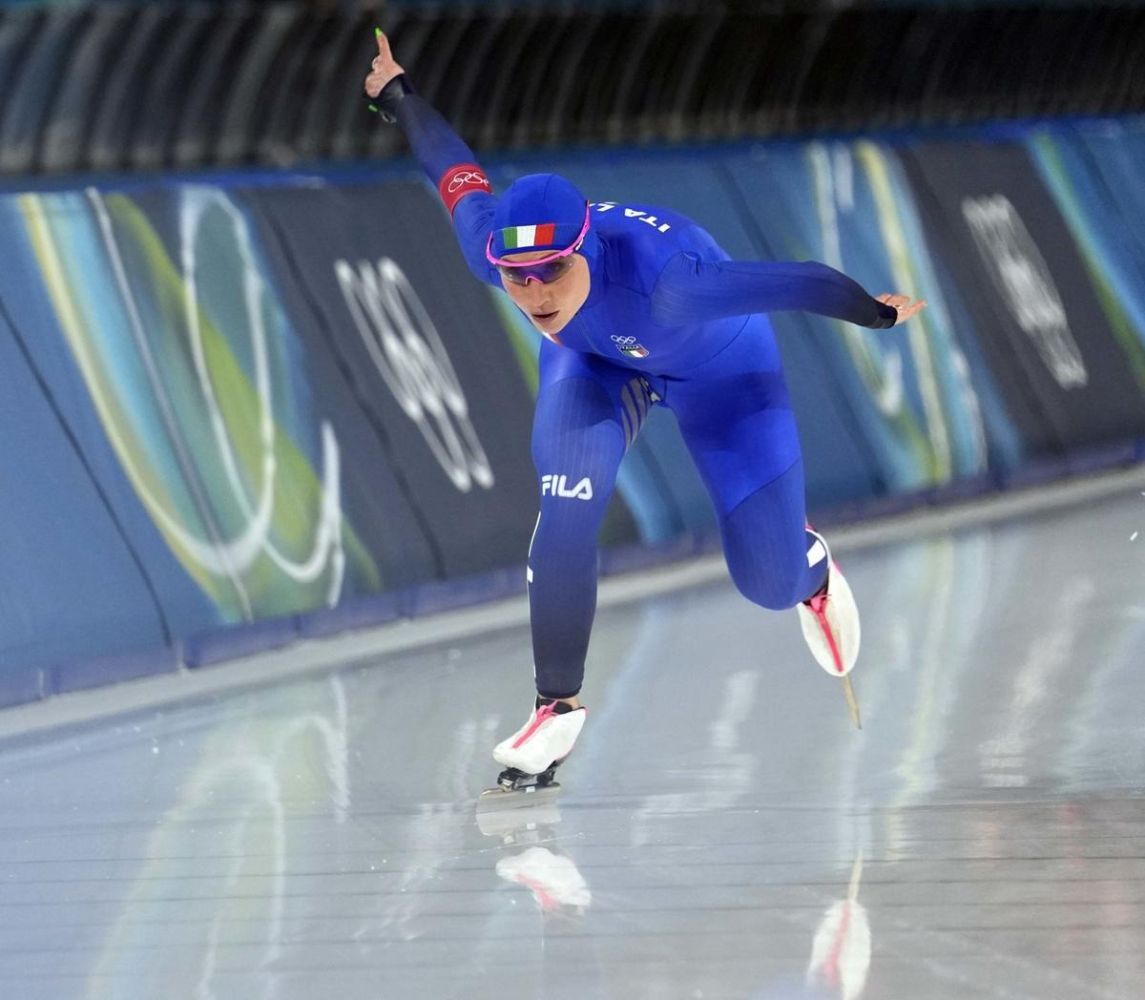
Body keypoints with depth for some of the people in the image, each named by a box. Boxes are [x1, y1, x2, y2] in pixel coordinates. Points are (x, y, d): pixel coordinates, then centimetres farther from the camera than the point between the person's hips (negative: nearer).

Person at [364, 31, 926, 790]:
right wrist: (395, 94, 5)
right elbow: (458, 170, -14)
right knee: (567, 516, -23)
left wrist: (879, 313, -18)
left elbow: (801, 283, -37)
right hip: (594, 361, 3)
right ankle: (558, 709, -6)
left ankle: (813, 570, 40)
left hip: (719, 364, -3)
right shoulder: (489, 246, -35)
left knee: (770, 582, 1)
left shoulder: (660, 283, -48)